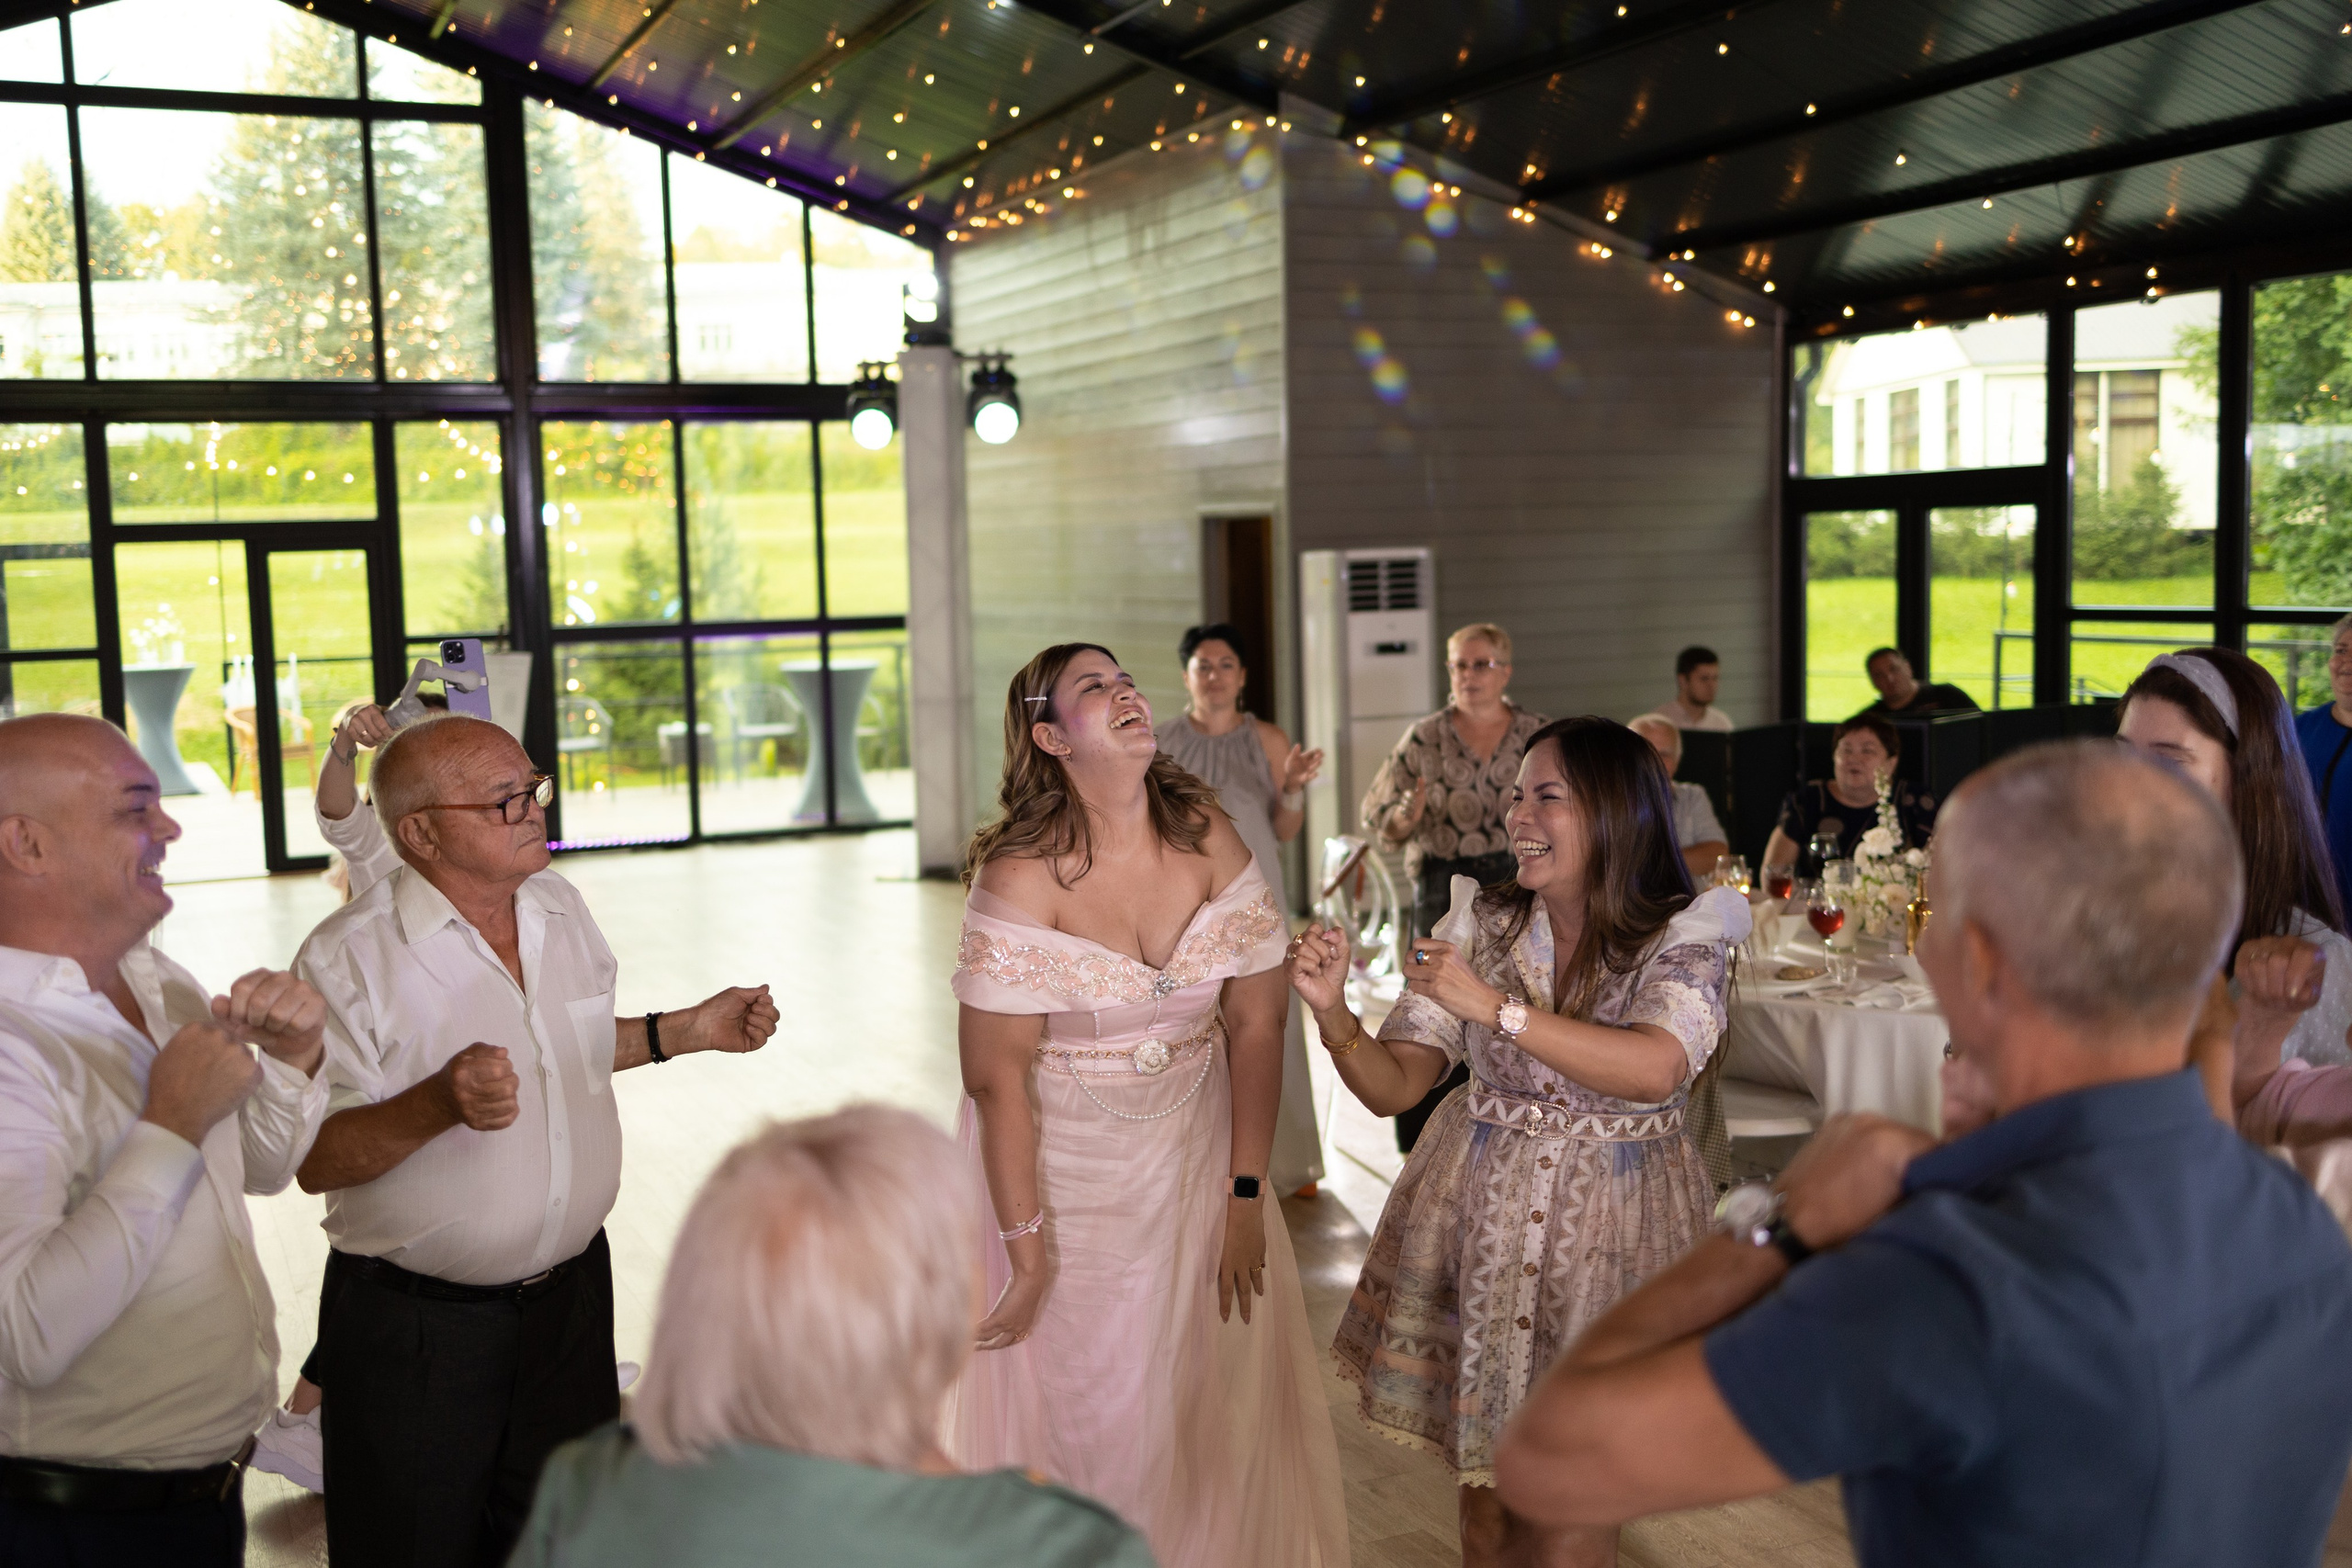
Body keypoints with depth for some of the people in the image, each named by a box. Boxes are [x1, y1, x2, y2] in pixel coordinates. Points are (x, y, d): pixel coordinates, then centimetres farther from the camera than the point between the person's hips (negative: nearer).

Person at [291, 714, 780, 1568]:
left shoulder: (562, 906, 4)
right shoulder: (346, 958, -18)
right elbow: (315, 1159, -19)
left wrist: (687, 1031, 10)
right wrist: (440, 1103, -35)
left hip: (570, 1296, 6)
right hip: (413, 1328, -6)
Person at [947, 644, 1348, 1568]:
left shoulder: (1205, 836, -9)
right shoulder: (1021, 872, -19)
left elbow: (1256, 1021, -5)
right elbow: (996, 1074, -17)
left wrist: (1246, 1195, -6)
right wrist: (1026, 1248, -15)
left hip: (1193, 1153, 3)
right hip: (1060, 1160, -3)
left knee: (1213, 1385, 14)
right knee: (1086, 1403, 9)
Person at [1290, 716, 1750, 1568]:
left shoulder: (1684, 937, -9)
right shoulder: (1484, 927, 0)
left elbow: (1653, 1068, -29)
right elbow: (1392, 1086, -1)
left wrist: (1494, 1005, -30)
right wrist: (1332, 1012, -21)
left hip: (1609, 1230, -2)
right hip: (1482, 1213, 3)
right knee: (1485, 1476, 12)